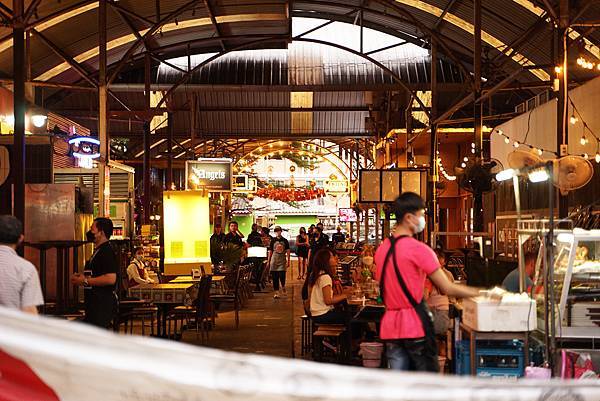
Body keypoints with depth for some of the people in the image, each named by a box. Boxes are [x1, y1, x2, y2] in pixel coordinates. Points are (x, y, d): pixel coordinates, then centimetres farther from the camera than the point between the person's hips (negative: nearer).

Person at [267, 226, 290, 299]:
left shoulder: (285, 241, 3)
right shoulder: (273, 240, 4)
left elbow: (288, 251, 4)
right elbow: (270, 251, 7)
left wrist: (288, 261, -2)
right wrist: (268, 261, 5)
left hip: (282, 261, -1)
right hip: (274, 260, 1)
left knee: (282, 276, -8)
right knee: (275, 277, 0)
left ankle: (283, 286, 25)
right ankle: (276, 292, 7)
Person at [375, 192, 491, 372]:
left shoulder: (382, 249, 9)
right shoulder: (419, 249, -13)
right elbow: (448, 289, -10)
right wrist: (482, 293, -1)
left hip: (390, 326, 6)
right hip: (415, 327, -6)